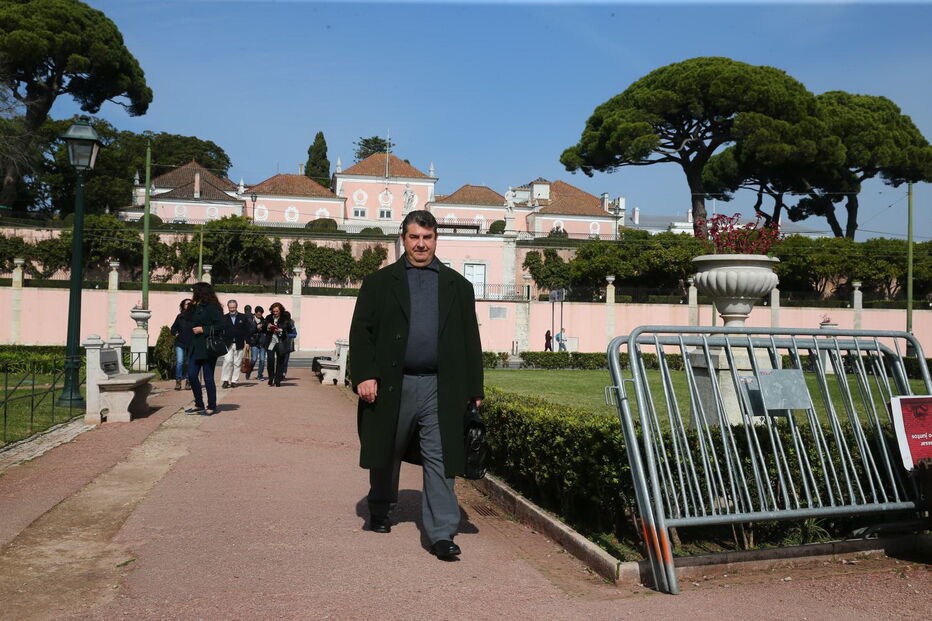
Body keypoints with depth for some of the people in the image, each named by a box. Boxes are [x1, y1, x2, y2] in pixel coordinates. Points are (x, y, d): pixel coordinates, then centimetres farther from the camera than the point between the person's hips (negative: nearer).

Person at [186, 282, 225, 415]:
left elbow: (222, 325, -18)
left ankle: (212, 407, 10)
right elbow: (191, 323, 18)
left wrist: (203, 329, -17)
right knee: (191, 375, 5)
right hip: (195, 348, 8)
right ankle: (199, 404, 18)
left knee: (208, 377, -1)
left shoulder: (211, 308, -11)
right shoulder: (196, 307, 15)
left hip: (208, 348, -8)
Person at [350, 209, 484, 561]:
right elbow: (361, 332, 1)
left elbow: (471, 341, 10)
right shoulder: (379, 283, 7)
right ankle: (380, 511, 39)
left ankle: (441, 534, 3)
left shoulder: (457, 286, 12)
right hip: (392, 385, 0)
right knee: (386, 454, 15)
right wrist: (364, 375, -10)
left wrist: (474, 389, 5)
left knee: (440, 460, -2)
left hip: (440, 387, 0)